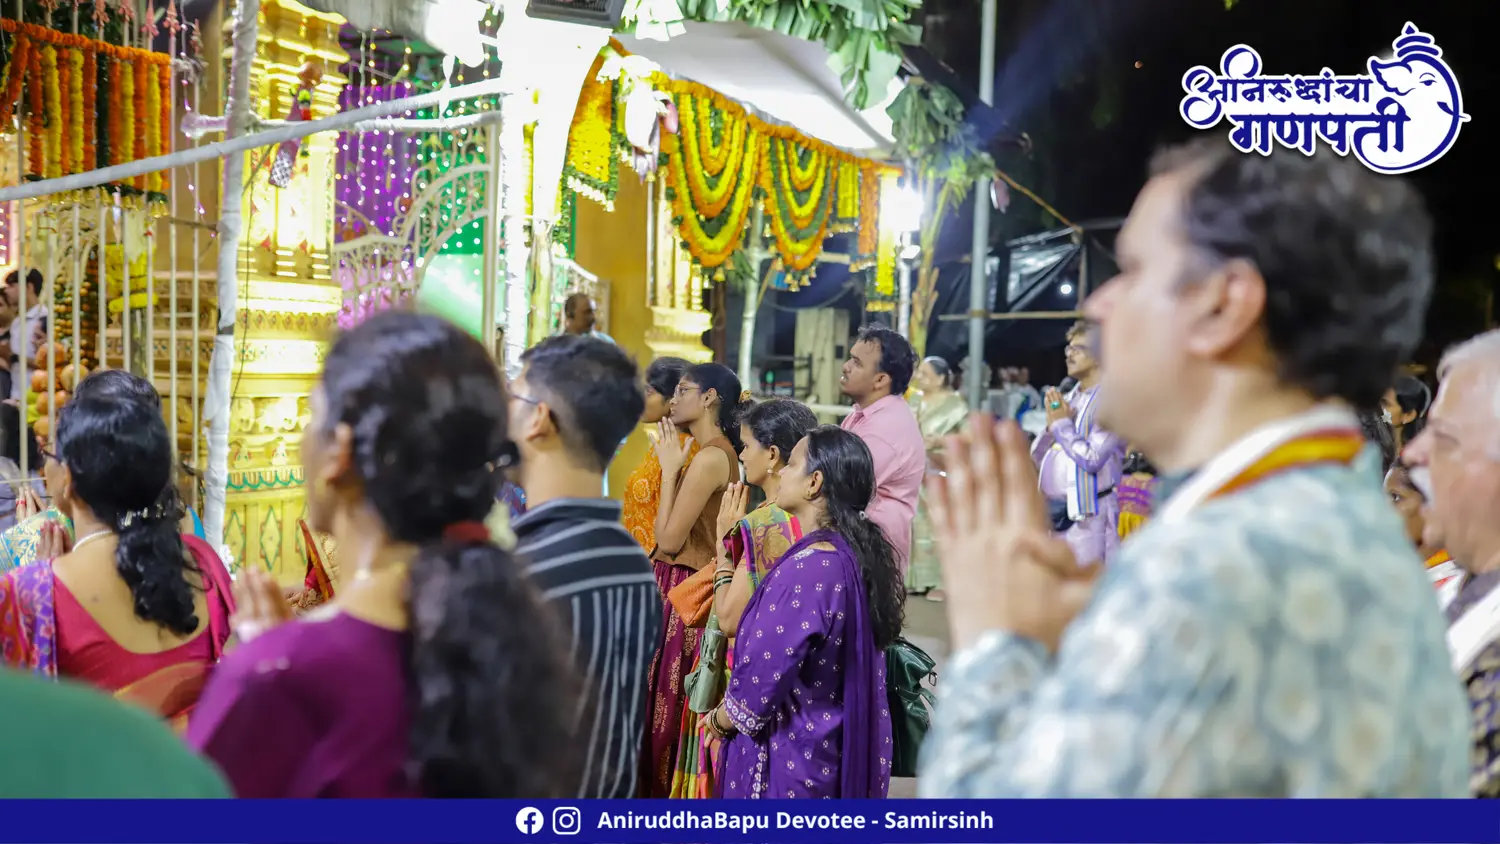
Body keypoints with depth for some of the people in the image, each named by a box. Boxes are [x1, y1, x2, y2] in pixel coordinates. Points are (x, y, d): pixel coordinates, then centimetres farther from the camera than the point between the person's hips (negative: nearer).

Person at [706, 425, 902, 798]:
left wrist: (721, 719, -1)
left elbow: (764, 675, -21)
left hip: (790, 756, -8)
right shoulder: (860, 553, 2)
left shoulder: (808, 567, -23)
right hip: (839, 750, 8)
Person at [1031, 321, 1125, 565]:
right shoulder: (1068, 399, 15)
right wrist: (1051, 425, -2)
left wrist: (1062, 424, -8)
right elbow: (1038, 456, 17)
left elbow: (1092, 459, -20)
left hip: (1088, 515, -8)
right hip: (1055, 511, 8)